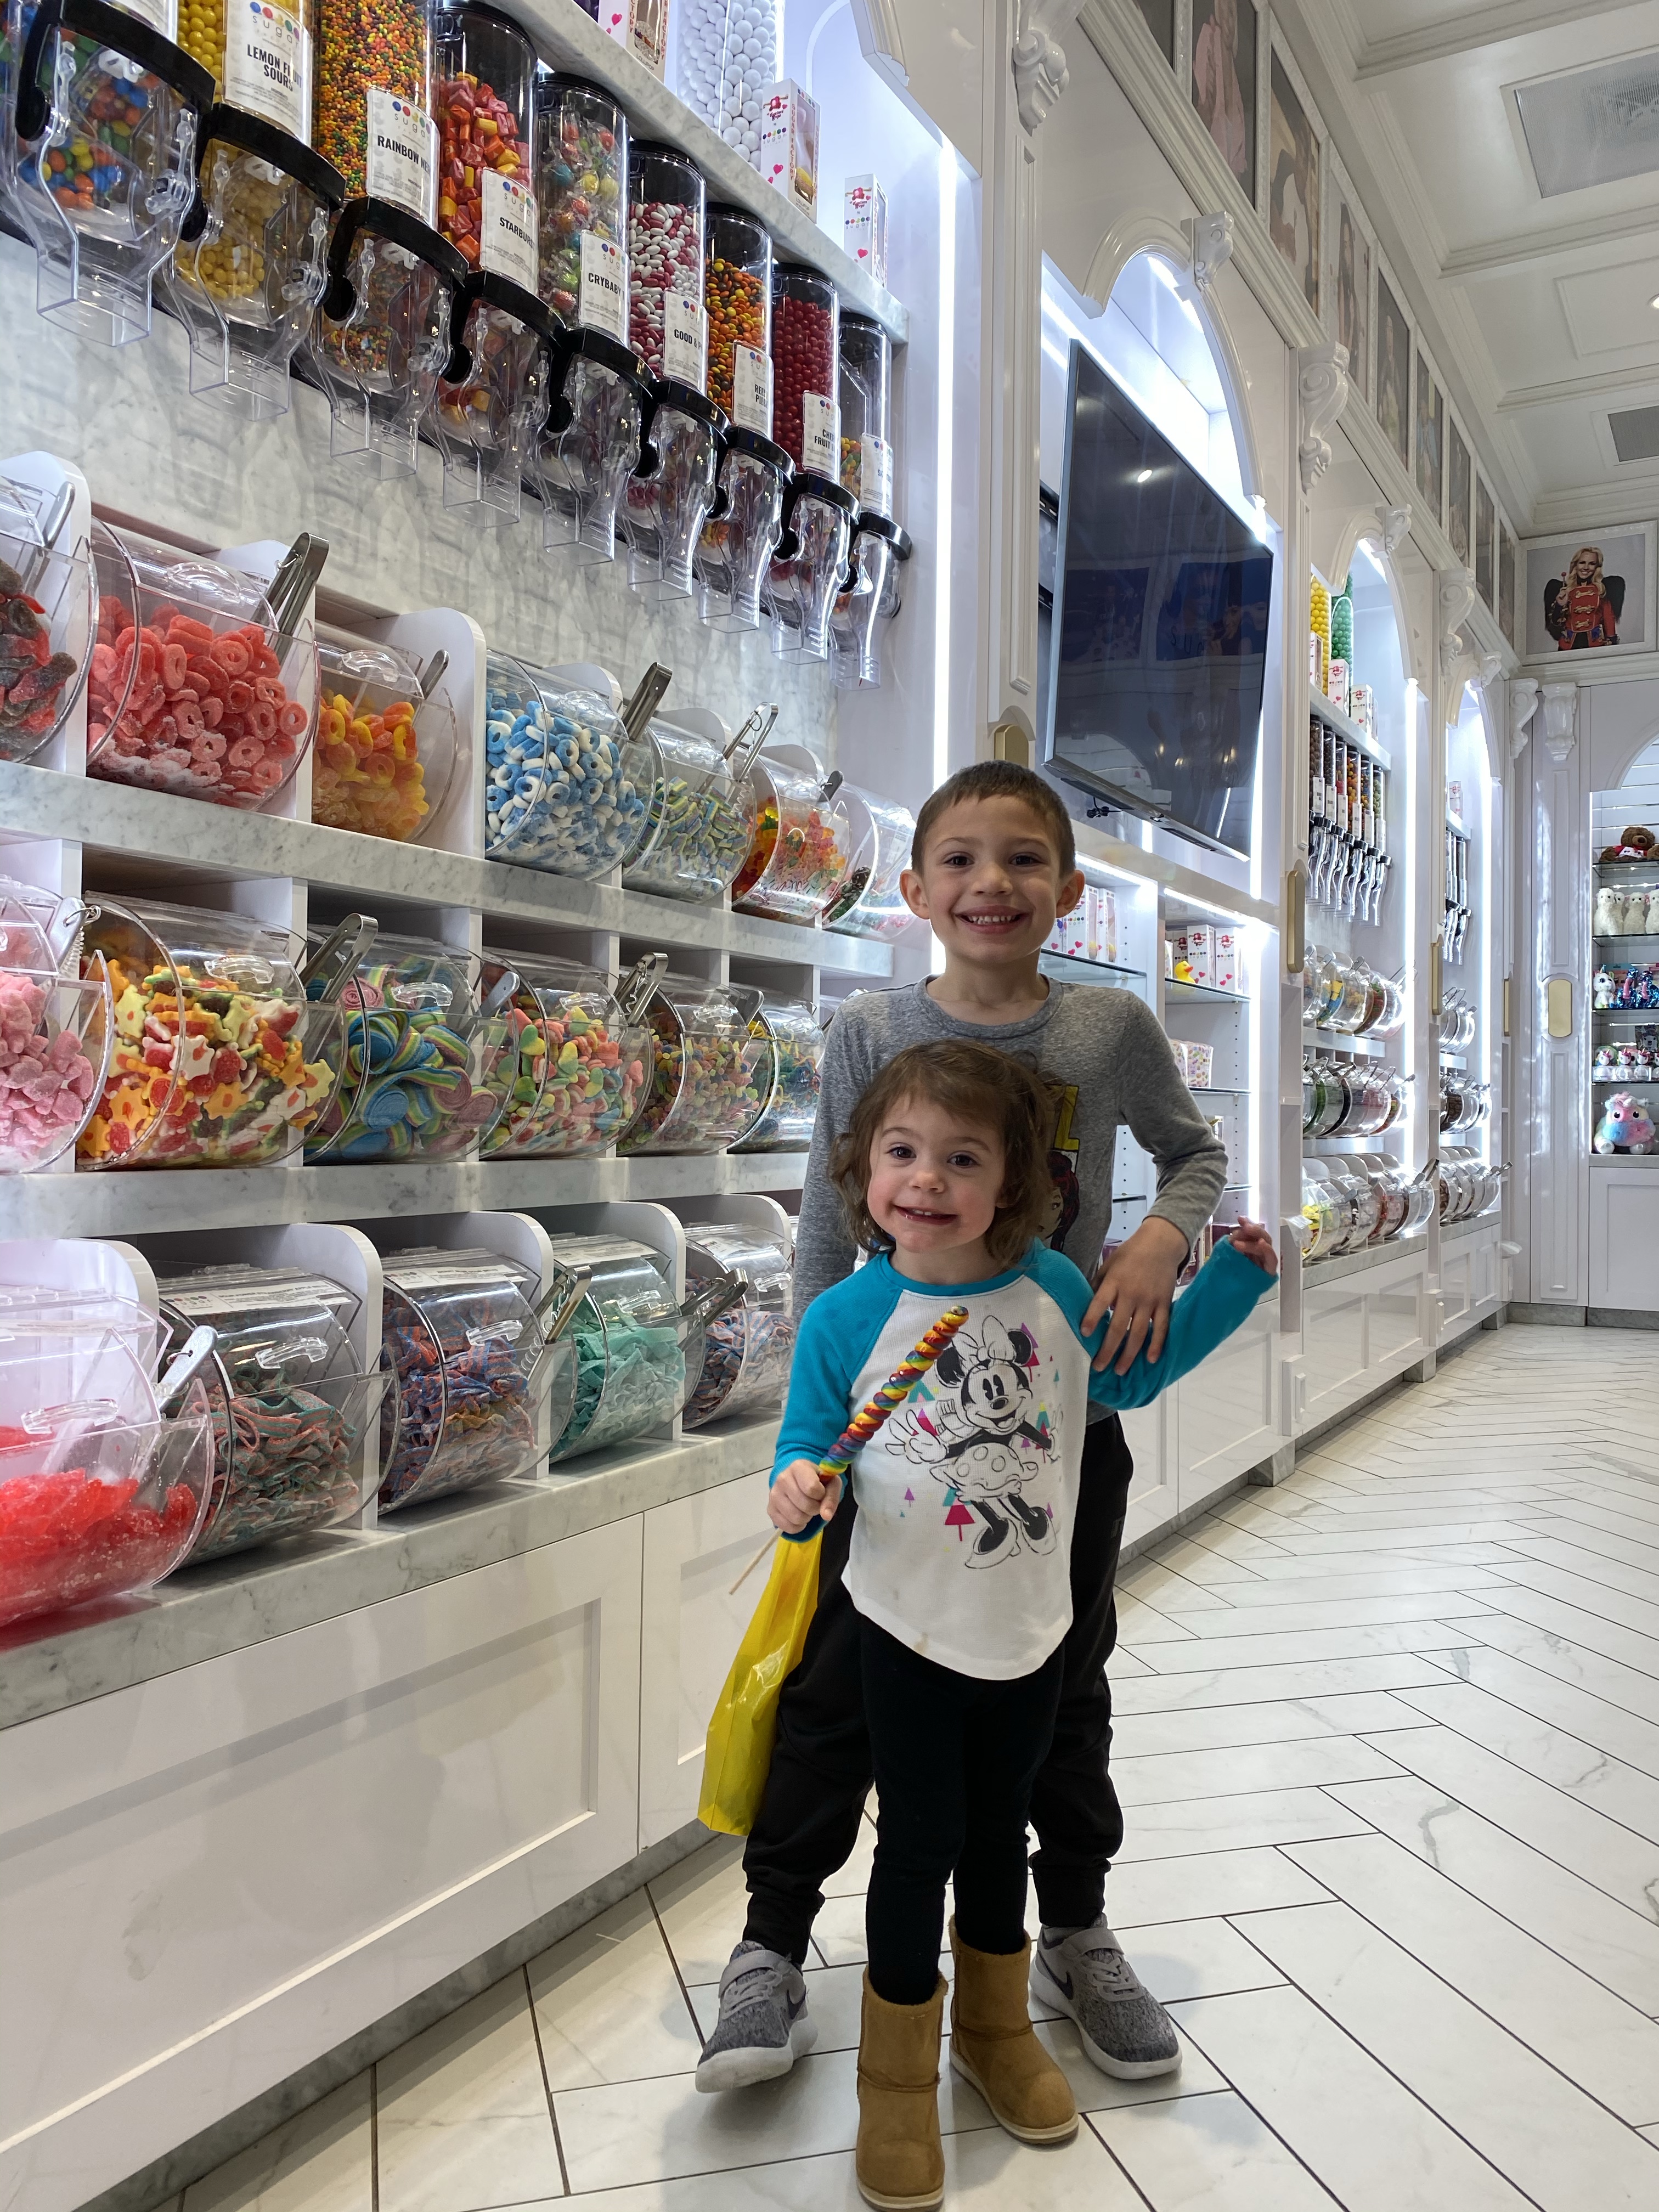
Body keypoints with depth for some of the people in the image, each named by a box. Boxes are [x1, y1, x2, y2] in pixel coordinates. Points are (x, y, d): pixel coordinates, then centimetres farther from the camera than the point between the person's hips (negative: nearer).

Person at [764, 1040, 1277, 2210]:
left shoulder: (1051, 1289, -8)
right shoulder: (844, 1318, -16)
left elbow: (1130, 1375, 10)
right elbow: (810, 1449, -7)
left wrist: (1232, 1279, 5)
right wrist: (798, 1493, -30)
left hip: (1031, 1626, 3)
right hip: (911, 1629, -3)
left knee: (998, 1828, 22)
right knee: (920, 1844, 9)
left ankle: (996, 2027, 47)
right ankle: (899, 2080, 33)